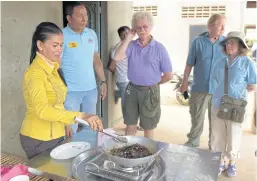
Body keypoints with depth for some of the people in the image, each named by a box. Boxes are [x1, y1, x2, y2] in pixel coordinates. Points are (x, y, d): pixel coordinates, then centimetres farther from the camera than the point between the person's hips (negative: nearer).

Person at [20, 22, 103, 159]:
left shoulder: (54, 68, 4)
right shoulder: (35, 72, -22)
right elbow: (42, 110, -37)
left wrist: (65, 124, 12)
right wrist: (79, 116, -47)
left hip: (56, 135, 8)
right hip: (38, 139, -8)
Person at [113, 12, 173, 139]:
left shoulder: (159, 48, -7)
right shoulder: (131, 45, 1)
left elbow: (168, 75, -5)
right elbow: (117, 57, -19)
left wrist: (153, 83, 4)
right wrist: (128, 38, -13)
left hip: (150, 92, -2)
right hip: (132, 89, 3)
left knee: (148, 128, 13)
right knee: (130, 125, 16)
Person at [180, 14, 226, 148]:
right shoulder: (198, 42, -4)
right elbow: (189, 64, 0)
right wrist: (185, 83, 1)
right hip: (199, 87, -1)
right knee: (197, 117, 11)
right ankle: (193, 141, 30)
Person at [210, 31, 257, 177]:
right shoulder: (221, 62, 3)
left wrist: (237, 88, -3)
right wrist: (227, 88, 0)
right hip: (218, 105, 4)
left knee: (233, 138, 11)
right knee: (217, 136, 12)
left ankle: (232, 164, 33)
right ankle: (220, 161, 33)